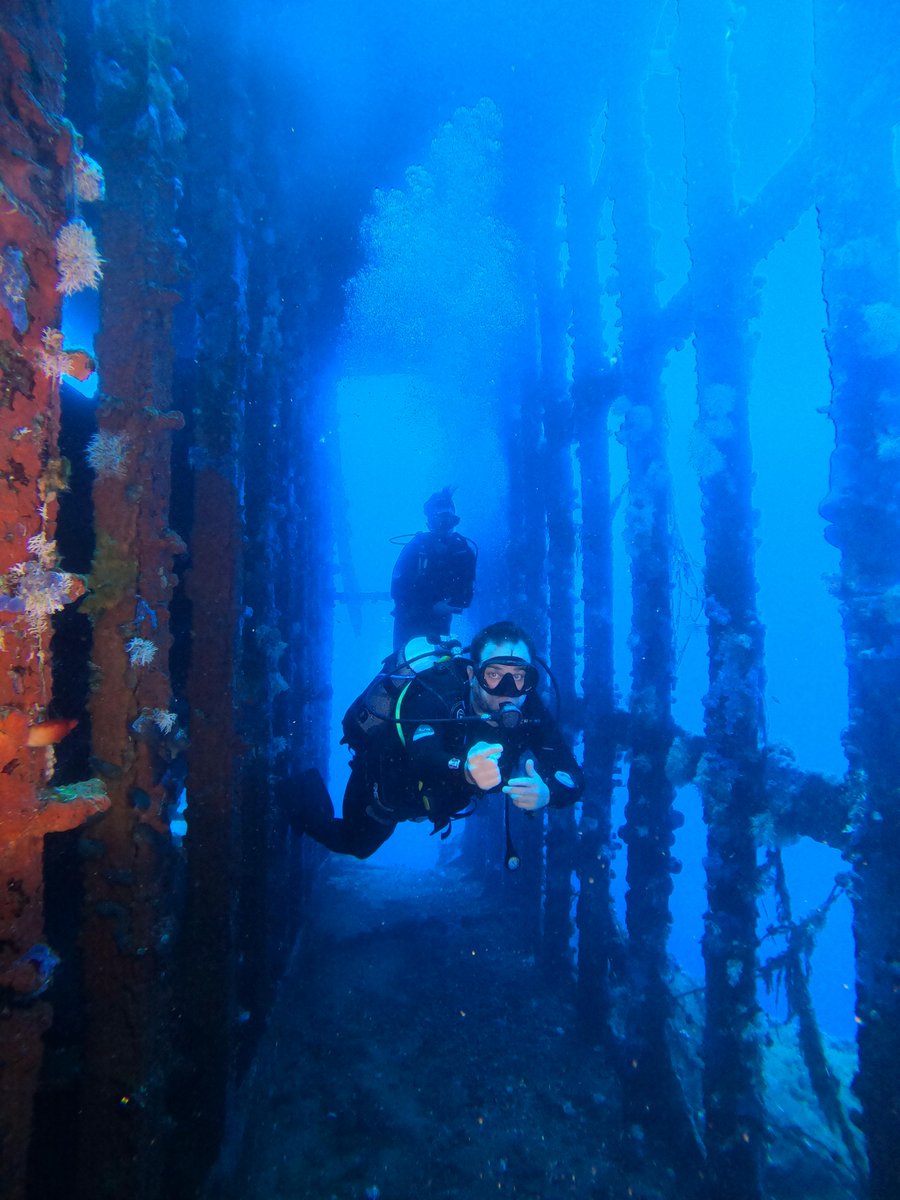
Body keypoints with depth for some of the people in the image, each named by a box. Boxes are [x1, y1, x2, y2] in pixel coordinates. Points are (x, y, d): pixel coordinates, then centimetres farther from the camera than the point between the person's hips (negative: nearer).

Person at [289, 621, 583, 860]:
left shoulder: (530, 708, -28)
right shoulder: (432, 695, -42)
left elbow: (571, 774, -30)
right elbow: (426, 760, -58)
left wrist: (547, 792, -53)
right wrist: (466, 772, -79)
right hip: (386, 785, -4)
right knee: (355, 845, 17)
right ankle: (308, 785, 39)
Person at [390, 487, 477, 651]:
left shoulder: (465, 550, -7)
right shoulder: (415, 546, -12)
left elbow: (466, 593, -2)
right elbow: (397, 590, -13)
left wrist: (445, 609, -19)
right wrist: (432, 607, -20)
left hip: (439, 625, 1)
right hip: (409, 623, -1)